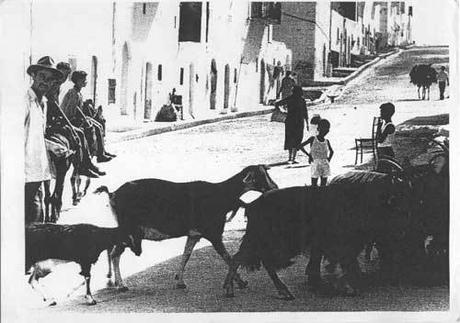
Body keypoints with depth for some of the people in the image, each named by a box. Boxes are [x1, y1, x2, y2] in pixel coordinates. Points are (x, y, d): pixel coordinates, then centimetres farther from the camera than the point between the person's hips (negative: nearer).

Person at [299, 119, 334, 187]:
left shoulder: (326, 141, 9)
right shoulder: (313, 139, -3)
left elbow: (331, 151, 27)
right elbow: (301, 146, -6)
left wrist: (329, 158, 10)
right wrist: (309, 155, -9)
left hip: (325, 165, 4)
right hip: (315, 164, -4)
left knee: (323, 185, 5)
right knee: (314, 185, -4)